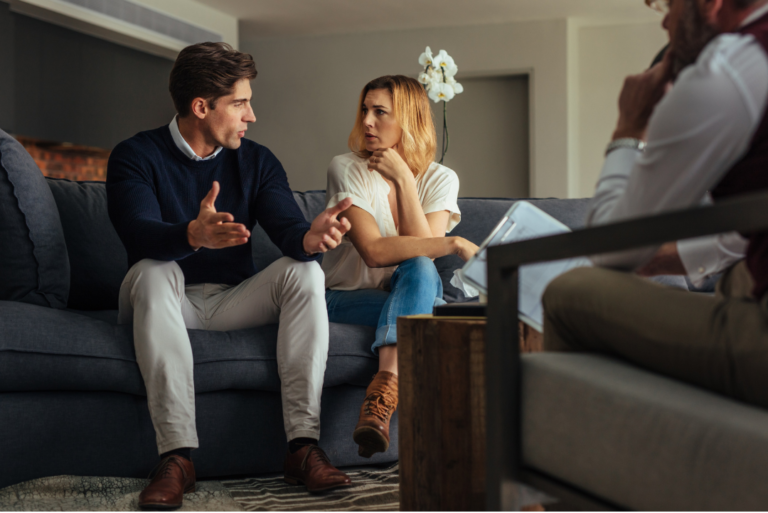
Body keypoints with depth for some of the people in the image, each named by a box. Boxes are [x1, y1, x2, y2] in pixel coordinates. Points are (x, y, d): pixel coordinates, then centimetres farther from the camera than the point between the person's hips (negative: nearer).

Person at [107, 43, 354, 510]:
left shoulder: (257, 162, 5)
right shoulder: (136, 157, -7)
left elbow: (287, 228, -11)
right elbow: (140, 234, -26)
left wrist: (311, 238, -37)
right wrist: (195, 235, -49)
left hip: (234, 302, 3)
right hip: (166, 300, -3)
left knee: (305, 273, -21)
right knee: (153, 271, -34)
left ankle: (304, 445, -29)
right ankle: (177, 455, -41)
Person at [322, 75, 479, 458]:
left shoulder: (439, 179, 1)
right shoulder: (346, 169, -9)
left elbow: (422, 250, -17)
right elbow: (374, 251, -22)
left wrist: (403, 178, -17)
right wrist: (454, 245, -25)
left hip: (409, 291, 3)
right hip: (346, 297, -2)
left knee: (418, 269, -34)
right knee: (420, 309, -32)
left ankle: (381, 396, -48)